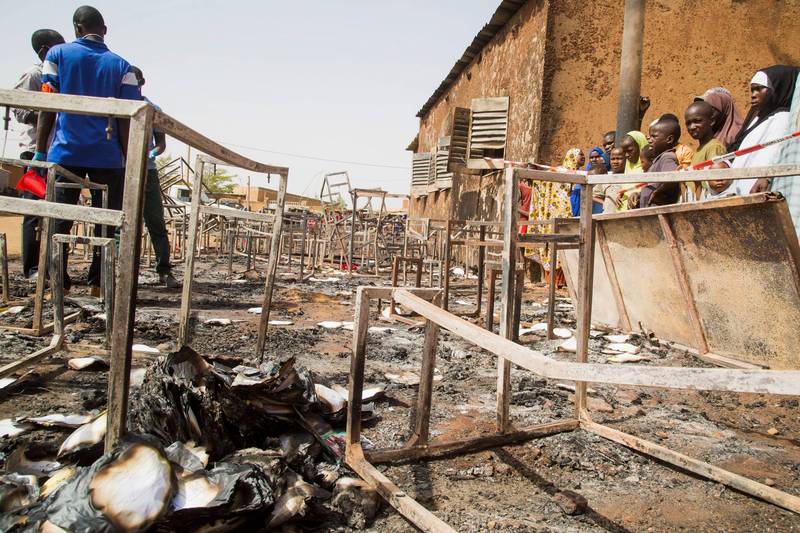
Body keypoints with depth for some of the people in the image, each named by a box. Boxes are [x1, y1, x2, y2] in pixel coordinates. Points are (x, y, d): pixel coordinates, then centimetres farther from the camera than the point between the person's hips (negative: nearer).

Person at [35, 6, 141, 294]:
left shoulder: (57, 54, 7)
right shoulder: (120, 65, 7)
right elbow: (126, 119, 0)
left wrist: (40, 151, 3)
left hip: (65, 152, 0)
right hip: (108, 155, 0)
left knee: (59, 220, 6)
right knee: (106, 222, 6)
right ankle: (98, 282, 4)